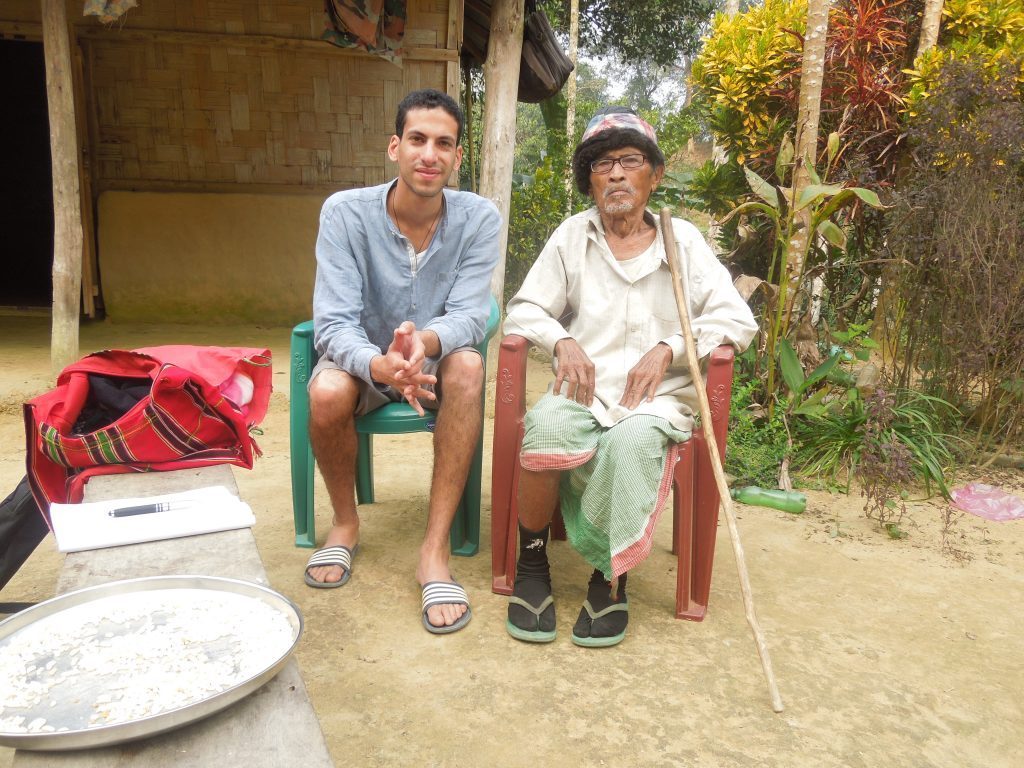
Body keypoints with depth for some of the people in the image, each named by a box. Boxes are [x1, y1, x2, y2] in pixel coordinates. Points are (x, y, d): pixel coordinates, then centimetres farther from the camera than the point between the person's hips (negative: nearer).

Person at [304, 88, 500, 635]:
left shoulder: (478, 217, -13)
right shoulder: (345, 212, -16)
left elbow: (469, 317, -20)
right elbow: (333, 323, -23)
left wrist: (425, 341, -45)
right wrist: (381, 365, -46)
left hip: (435, 361, 1)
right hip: (364, 358, 0)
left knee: (467, 366, -33)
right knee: (327, 393, -33)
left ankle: (435, 547, -26)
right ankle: (345, 523, -2)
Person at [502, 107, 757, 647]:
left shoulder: (682, 239, 13)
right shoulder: (572, 235, 15)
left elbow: (738, 320, 5)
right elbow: (523, 310, 9)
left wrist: (668, 348, -10)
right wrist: (561, 341, -12)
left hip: (657, 397, 0)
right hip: (584, 389, 1)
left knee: (632, 439, -36)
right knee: (548, 423, -34)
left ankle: (610, 576, -15)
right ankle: (532, 562, -13)